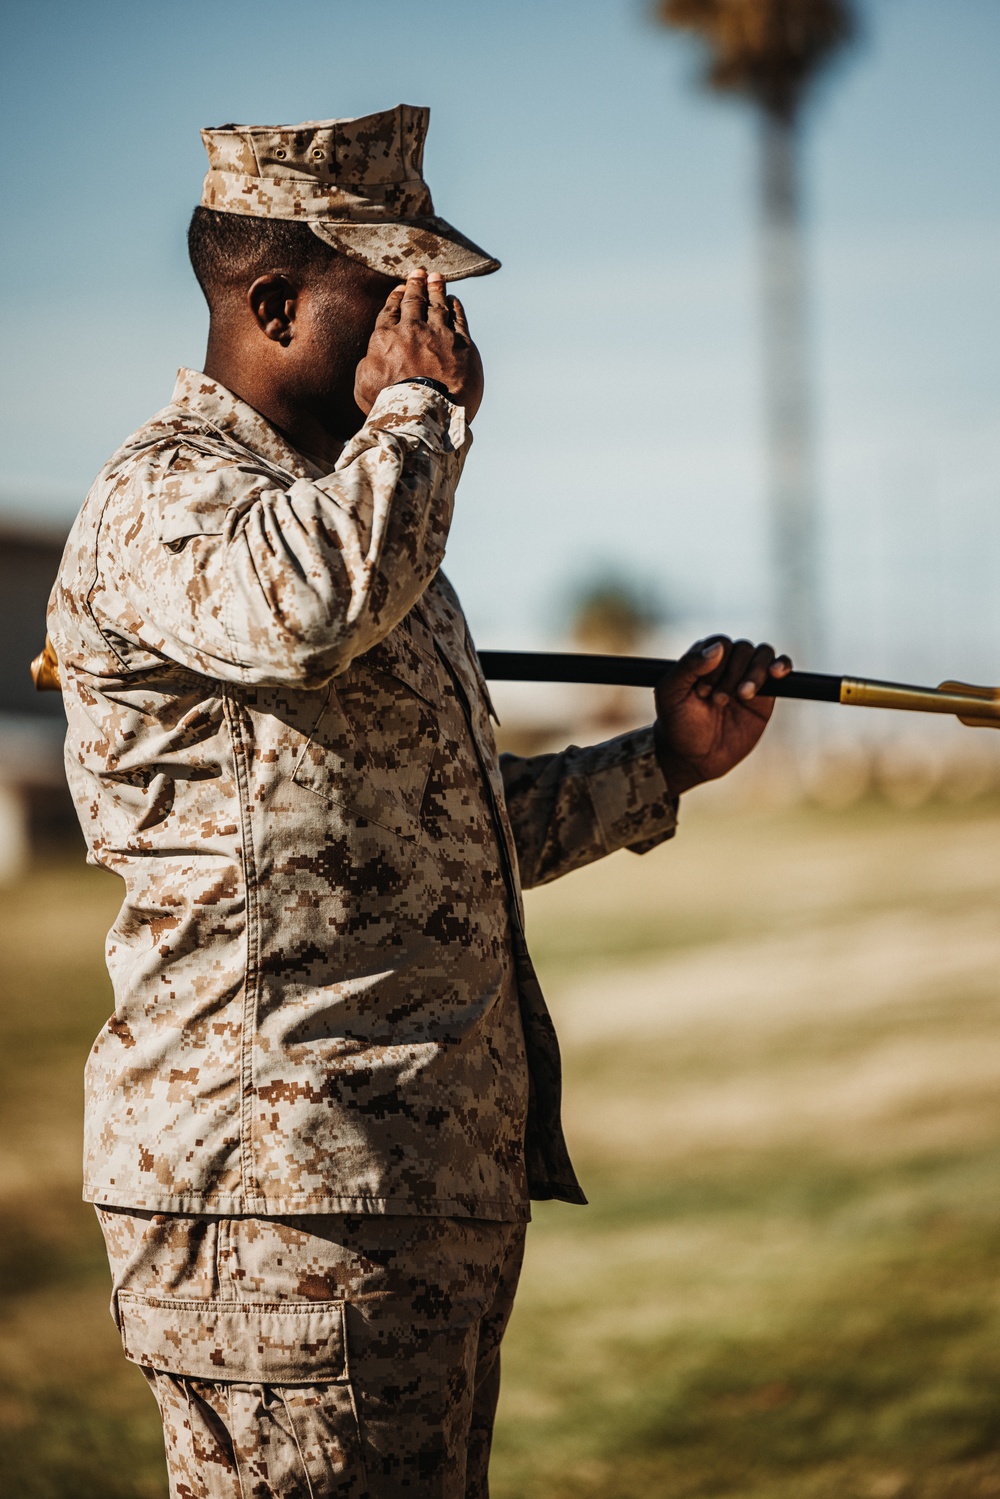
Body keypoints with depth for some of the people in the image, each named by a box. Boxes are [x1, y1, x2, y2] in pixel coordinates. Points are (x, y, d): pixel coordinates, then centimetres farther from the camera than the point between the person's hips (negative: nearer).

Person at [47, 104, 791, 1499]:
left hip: (440, 1172, 10)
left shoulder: (349, 493, 22)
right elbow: (309, 604, -37)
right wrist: (423, 404, -19)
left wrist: (664, 762, 20)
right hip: (282, 1198, -10)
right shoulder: (163, 501, -11)